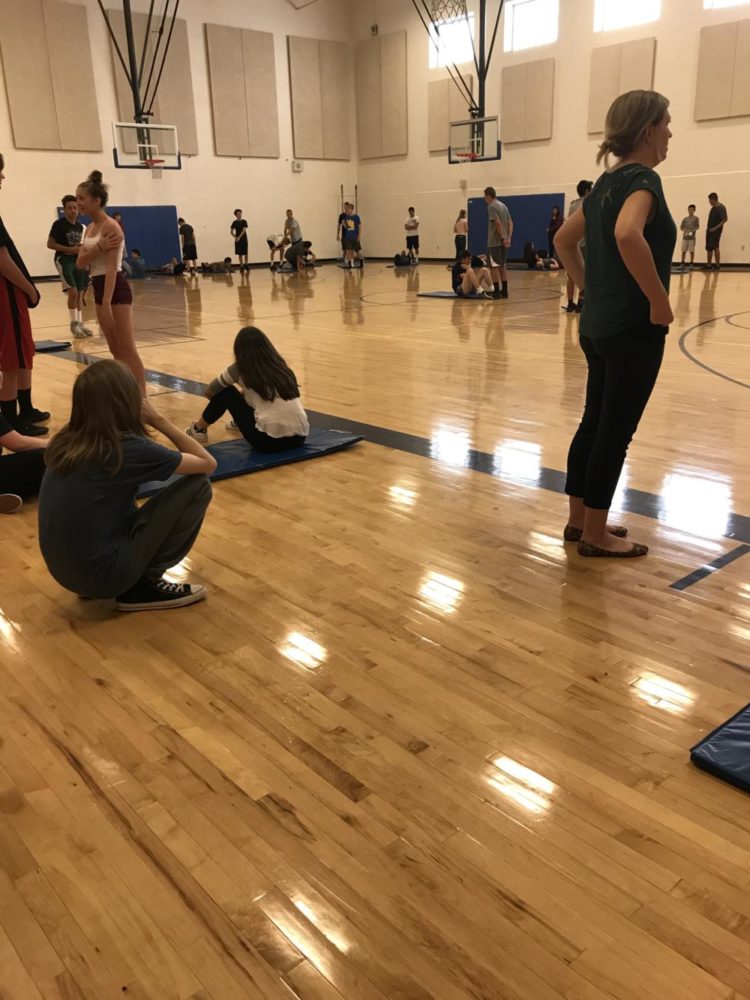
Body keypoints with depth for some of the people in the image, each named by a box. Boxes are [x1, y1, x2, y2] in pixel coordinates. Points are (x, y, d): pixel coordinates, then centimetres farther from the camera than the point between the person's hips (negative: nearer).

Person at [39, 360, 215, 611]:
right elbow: (208, 463, -5)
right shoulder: (129, 449, -18)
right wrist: (158, 420, -1)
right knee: (198, 486, -4)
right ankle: (145, 585, 2)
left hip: (64, 570, 8)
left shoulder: (65, 441, 2)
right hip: (102, 574, -7)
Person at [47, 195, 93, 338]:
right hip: (64, 260, -7)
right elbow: (50, 244, -11)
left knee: (80, 293, 8)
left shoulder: (80, 226, 10)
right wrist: (70, 249, -18)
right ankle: (74, 324, -5)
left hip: (78, 260, 7)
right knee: (73, 292, -15)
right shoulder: (59, 224, -10)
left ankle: (79, 323, 17)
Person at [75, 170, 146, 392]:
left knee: (127, 348, -9)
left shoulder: (110, 226, -13)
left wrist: (106, 304, -25)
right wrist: (99, 247, -16)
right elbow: (80, 262, 2)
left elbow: (112, 267, -20)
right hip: (99, 289, 9)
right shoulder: (90, 229, 12)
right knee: (115, 349, 12)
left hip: (116, 290, -9)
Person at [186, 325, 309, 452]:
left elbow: (210, 392, 20)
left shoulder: (241, 368, 3)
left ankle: (199, 430, 33)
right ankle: (240, 422, 58)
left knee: (225, 392, 14)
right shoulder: (279, 364, 15)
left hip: (269, 439, -5)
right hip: (299, 437, 5)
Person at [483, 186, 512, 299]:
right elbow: (510, 223, 11)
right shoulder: (503, 205, 16)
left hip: (495, 242, -8)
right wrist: (508, 238, 4)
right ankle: (504, 291, 15)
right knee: (501, 266, 14)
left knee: (493, 266, -5)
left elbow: (498, 223, -19)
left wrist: (503, 238, -16)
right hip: (504, 241, 8)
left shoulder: (491, 206, -10)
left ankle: (496, 292, -6)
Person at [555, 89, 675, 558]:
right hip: (633, 329, -9)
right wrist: (659, 302, -25)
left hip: (599, 325, 9)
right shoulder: (643, 179, -14)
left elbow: (564, 240, 20)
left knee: (594, 424, 14)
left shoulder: (608, 182, 12)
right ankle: (595, 534, 9)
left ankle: (579, 519, 25)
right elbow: (627, 235, -34)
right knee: (615, 431, -1)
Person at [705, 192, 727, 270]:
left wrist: (716, 228, -22)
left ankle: (717, 265, -2)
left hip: (716, 231, -9)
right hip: (710, 231, 9)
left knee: (715, 247, -7)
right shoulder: (713, 208, 11)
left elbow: (725, 219, -19)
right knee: (709, 248, 10)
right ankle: (708, 265, 15)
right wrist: (708, 228, 13)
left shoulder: (721, 208, -14)